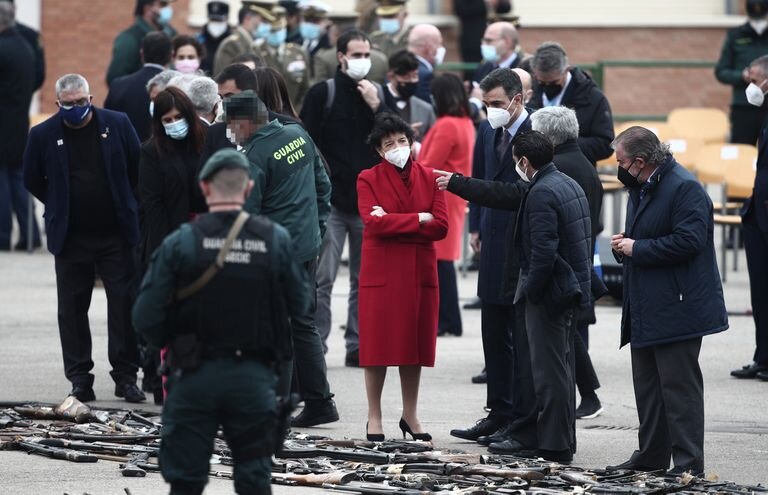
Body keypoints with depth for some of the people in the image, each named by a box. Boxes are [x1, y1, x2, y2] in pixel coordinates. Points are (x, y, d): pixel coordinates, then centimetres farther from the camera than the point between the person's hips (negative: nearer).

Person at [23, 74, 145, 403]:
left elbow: (138, 167, 9)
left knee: (124, 304, 0)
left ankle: (126, 376, 8)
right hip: (71, 237, 0)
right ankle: (79, 379, 12)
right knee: (72, 309, 4)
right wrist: (61, 207, 8)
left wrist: (124, 203, 10)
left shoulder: (117, 125, -2)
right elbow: (32, 180, 9)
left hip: (116, 233, 0)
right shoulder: (43, 135, -3)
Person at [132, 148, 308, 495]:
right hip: (254, 378, 1)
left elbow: (146, 319, -10)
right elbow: (299, 305, 3)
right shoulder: (275, 239, -4)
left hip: (195, 377, -1)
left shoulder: (180, 243, -9)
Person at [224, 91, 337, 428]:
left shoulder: (254, 158, -17)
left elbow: (245, 214, -16)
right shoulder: (298, 135, 7)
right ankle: (319, 403, 19)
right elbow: (323, 183, 15)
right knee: (304, 324, 16)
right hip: (308, 245, 8)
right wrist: (317, 225, 22)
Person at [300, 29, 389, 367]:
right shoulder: (322, 94, 0)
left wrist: (376, 107, -8)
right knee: (322, 278, -7)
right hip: (332, 200, -3)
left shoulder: (378, 94, 10)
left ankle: (358, 345, 13)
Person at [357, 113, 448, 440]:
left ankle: (410, 416, 18)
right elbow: (373, 223, -15)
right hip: (380, 273, -3)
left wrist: (394, 222, -11)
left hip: (420, 272, 3)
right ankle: (374, 417, 7)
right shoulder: (368, 179, 0)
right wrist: (418, 220, -11)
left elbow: (441, 226, -3)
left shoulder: (428, 178, 8)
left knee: (414, 343, 7)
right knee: (379, 345, -1)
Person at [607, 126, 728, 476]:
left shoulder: (685, 188, -16)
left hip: (676, 307, -10)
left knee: (678, 385, -8)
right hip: (645, 309, 10)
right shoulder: (640, 188, 16)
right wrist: (624, 244, 5)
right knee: (647, 385, 16)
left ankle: (688, 464, -5)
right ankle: (651, 456, 26)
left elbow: (688, 241, -25)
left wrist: (637, 248, -18)